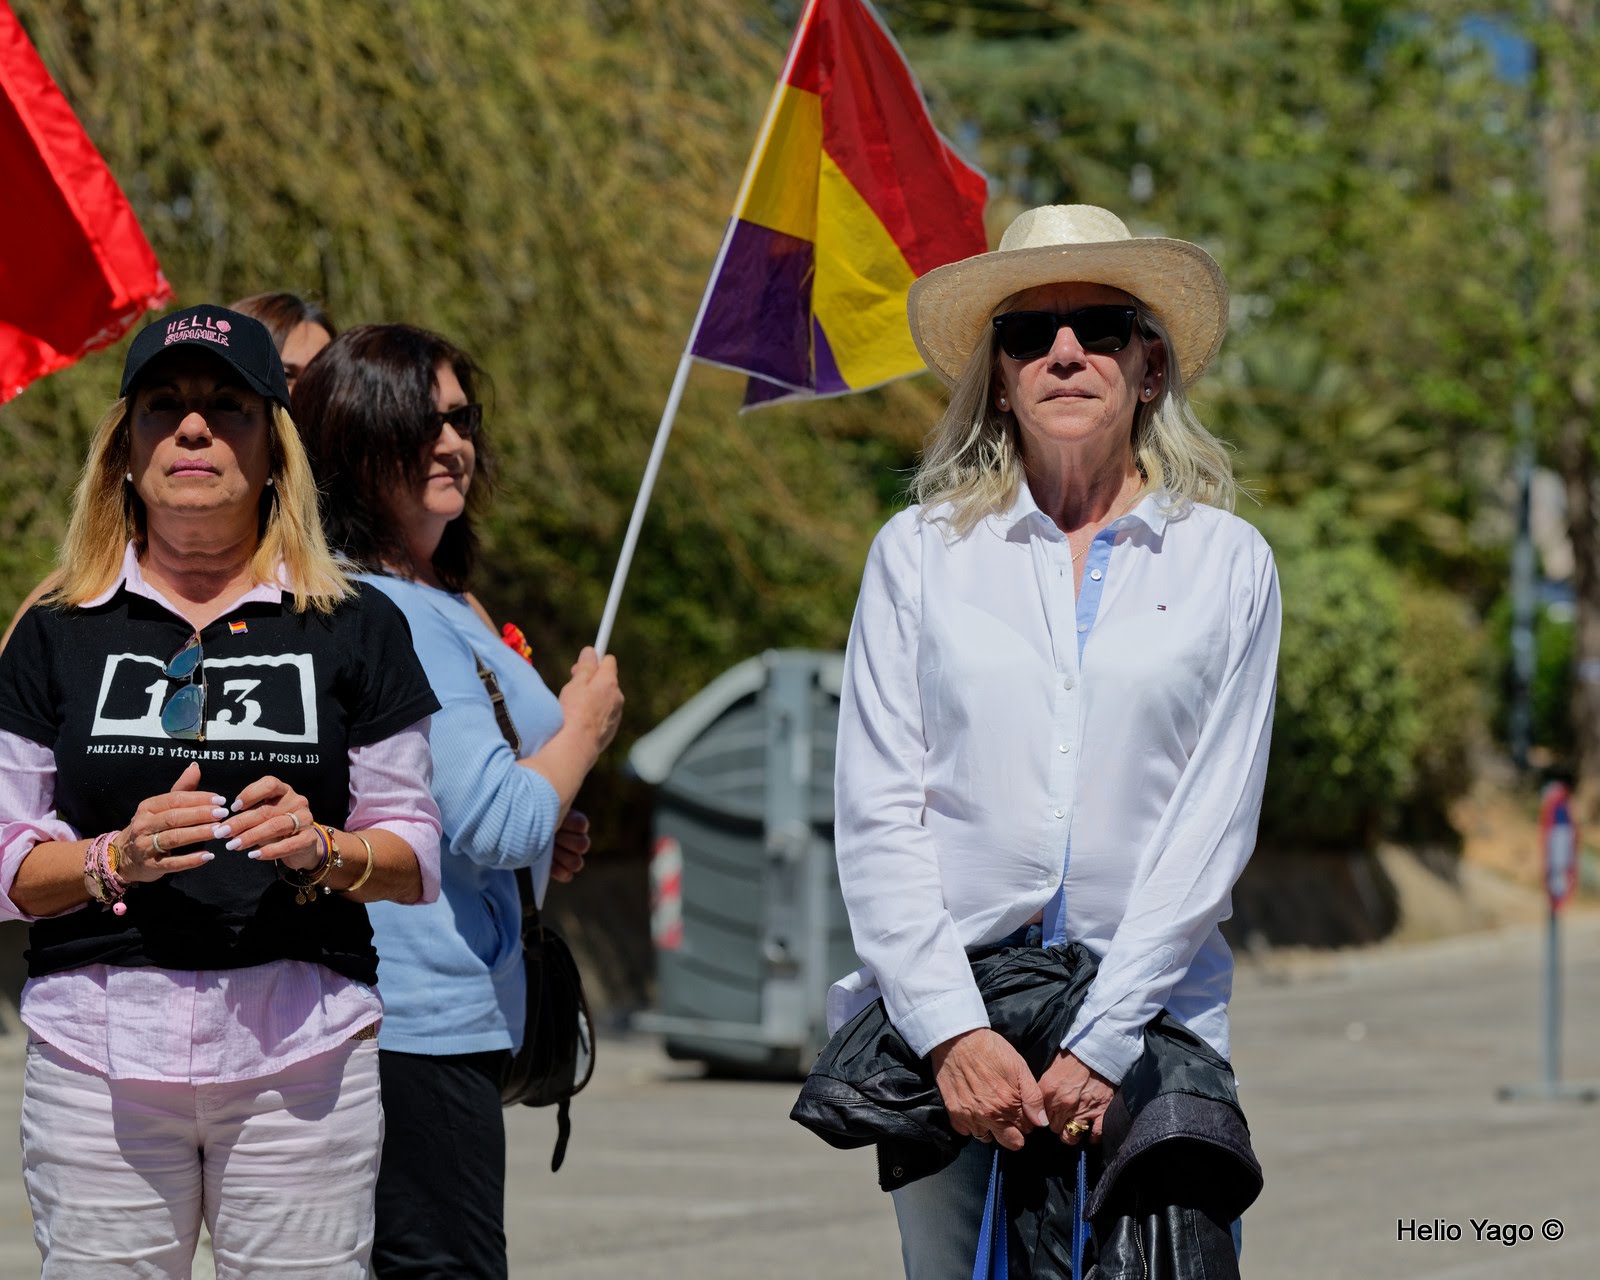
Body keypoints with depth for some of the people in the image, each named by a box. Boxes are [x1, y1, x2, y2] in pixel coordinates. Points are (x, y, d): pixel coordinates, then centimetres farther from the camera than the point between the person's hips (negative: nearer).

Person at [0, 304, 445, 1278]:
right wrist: (118, 857, -12)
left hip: (301, 1048, 0)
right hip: (100, 1044, 0)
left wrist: (322, 850, -11)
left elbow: (418, 858, 9)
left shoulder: (355, 628, 9)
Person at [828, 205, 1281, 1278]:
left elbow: (1212, 822, 1)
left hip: (1152, 1009, 0)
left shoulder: (1227, 563, 7)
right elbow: (877, 815, 3)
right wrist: (952, 1030, -10)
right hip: (949, 1009, 1)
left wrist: (1101, 1043, -9)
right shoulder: (920, 554, 8)